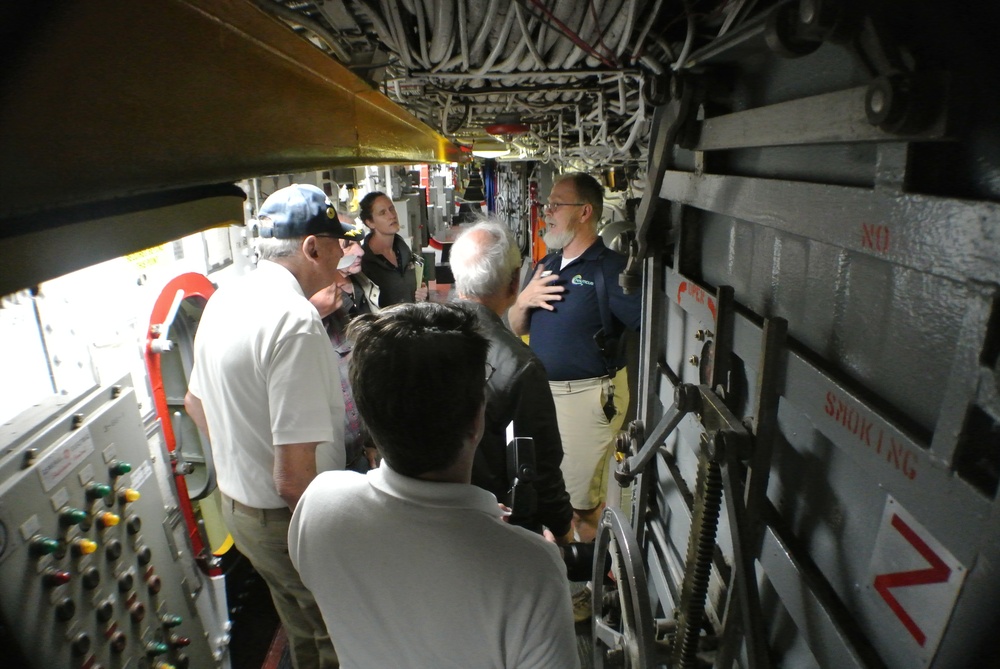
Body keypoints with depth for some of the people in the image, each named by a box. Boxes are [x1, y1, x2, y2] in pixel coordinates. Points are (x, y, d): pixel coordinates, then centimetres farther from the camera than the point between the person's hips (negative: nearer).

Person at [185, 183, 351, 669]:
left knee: (302, 629, 29)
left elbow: (196, 402, 15)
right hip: (287, 520, -8)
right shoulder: (296, 321, -29)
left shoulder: (223, 301, 0)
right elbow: (293, 477, -30)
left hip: (236, 504, 8)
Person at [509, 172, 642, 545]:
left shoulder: (611, 268, -15)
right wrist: (523, 301, -7)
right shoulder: (546, 265, 10)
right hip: (542, 389, 8)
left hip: (588, 396, -7)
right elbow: (516, 329, 13)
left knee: (581, 500, 7)